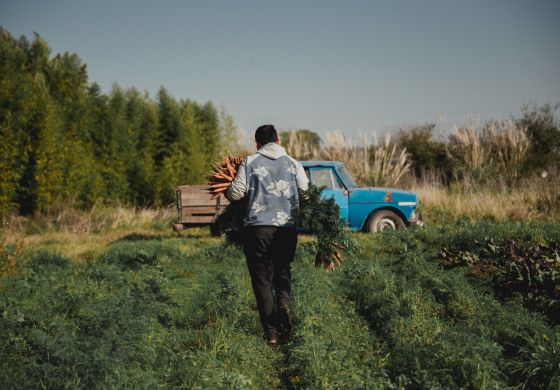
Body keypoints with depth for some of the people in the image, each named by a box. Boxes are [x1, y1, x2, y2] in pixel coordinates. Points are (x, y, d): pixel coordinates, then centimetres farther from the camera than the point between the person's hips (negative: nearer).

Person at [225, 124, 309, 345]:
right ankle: (284, 302, -10)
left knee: (262, 278, 5)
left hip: (258, 226, -2)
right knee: (282, 269, 21)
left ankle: (271, 334, 3)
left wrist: (226, 192, 19)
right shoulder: (293, 163, 8)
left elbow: (235, 194, -4)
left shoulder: (249, 163, 1)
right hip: (287, 228, 2)